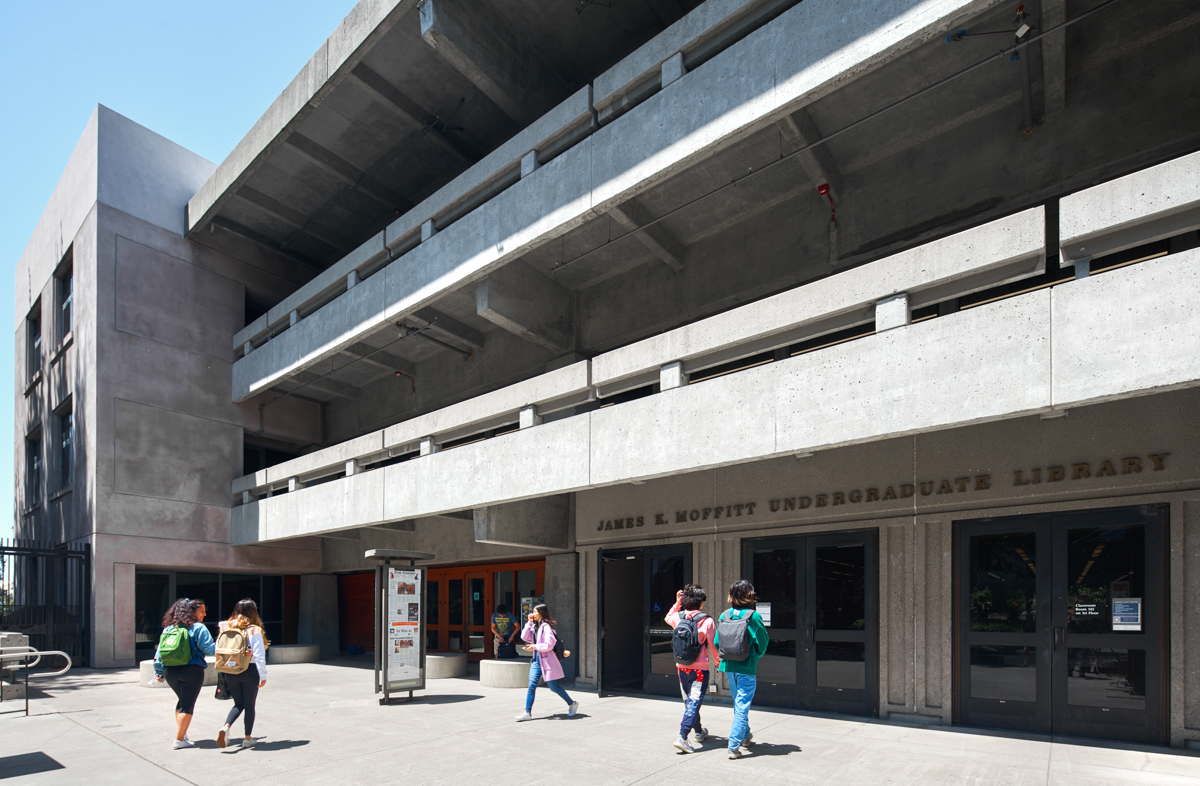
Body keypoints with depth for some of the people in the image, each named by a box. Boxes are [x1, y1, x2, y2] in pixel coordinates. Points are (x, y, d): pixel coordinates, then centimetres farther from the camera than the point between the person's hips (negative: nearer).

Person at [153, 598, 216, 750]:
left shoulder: (168, 628, 12)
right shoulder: (198, 628, -7)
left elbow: (160, 651, 14)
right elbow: (210, 649, -11)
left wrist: (159, 671, 22)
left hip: (170, 671, 6)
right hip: (191, 671, -6)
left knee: (182, 701, 23)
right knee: (188, 705, 1)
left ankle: (181, 734, 21)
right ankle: (179, 740, 0)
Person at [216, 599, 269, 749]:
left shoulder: (226, 628, 1)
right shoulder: (254, 630, -10)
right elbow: (259, 655, -12)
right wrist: (263, 675, -8)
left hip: (230, 672, 4)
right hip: (250, 671, -3)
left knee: (239, 703, 17)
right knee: (249, 705, 10)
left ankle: (226, 727, -7)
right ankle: (247, 739, 15)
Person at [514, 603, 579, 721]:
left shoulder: (546, 627, -15)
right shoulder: (535, 626, 12)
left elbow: (549, 645, -20)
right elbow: (524, 637, 6)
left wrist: (534, 647, -17)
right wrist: (529, 623, 0)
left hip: (547, 661, -7)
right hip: (537, 660, 8)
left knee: (553, 687, 0)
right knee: (532, 686, -2)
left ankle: (572, 704, 18)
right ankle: (527, 713, 1)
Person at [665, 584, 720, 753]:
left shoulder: (678, 617, -2)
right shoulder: (707, 621, -14)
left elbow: (668, 618, 25)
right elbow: (713, 645, -5)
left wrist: (677, 603, 17)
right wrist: (717, 661, 13)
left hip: (682, 667, 5)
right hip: (700, 668, -5)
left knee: (689, 701, 20)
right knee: (694, 702, -4)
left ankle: (699, 732, 38)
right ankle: (682, 737, -15)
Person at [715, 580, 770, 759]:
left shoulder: (725, 615, -3)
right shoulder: (753, 616, -14)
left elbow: (717, 642, 1)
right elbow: (762, 641, -7)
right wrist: (757, 655, 13)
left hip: (729, 667, 5)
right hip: (747, 667, -5)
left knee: (739, 703, 22)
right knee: (742, 706, 0)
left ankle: (745, 736, 40)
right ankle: (734, 746, -5)